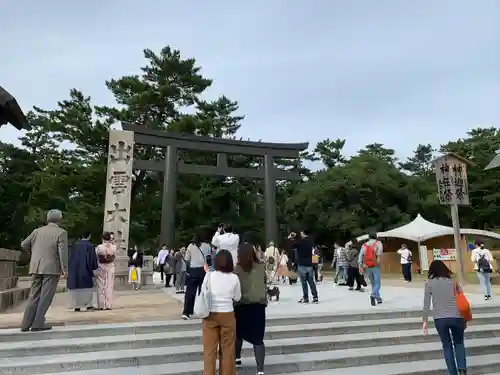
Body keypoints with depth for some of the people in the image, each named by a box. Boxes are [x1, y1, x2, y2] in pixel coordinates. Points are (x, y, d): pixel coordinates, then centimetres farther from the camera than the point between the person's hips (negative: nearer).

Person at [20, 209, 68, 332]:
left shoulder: (37, 231, 9)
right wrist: (65, 269, -10)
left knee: (34, 296, 12)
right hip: (52, 268, -5)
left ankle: (26, 324, 10)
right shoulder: (61, 232, -6)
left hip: (36, 268, 5)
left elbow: (23, 245, 12)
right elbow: (63, 252, -13)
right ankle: (38, 323, -3)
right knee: (46, 296, 0)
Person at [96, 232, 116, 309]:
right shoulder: (113, 247, -7)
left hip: (101, 267, -1)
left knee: (101, 286, 7)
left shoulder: (99, 247, -11)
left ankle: (101, 305, 9)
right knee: (109, 286, 7)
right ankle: (108, 305, 8)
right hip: (110, 267, 1)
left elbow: (96, 257, -4)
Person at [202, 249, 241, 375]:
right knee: (227, 349, 14)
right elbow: (237, 298, 3)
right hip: (228, 315, 1)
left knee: (209, 349, 10)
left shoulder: (209, 275, -8)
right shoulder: (234, 278, -6)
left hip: (210, 315, 0)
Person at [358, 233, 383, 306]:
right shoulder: (378, 243, 6)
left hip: (367, 267, 4)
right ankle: (373, 295, -27)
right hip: (375, 266, -3)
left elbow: (361, 256, 1)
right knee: (377, 283, -2)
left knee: (373, 283, 18)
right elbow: (380, 249, -19)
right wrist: (379, 257, -27)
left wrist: (360, 267, -3)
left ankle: (378, 298, 23)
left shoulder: (364, 245, 13)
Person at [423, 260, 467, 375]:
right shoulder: (453, 281, 7)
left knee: (447, 345, 17)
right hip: (456, 317, 2)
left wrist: (425, 321, 4)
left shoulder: (429, 283, 1)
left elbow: (426, 304, -2)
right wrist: (465, 319, 19)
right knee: (459, 343, 22)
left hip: (440, 319, -2)